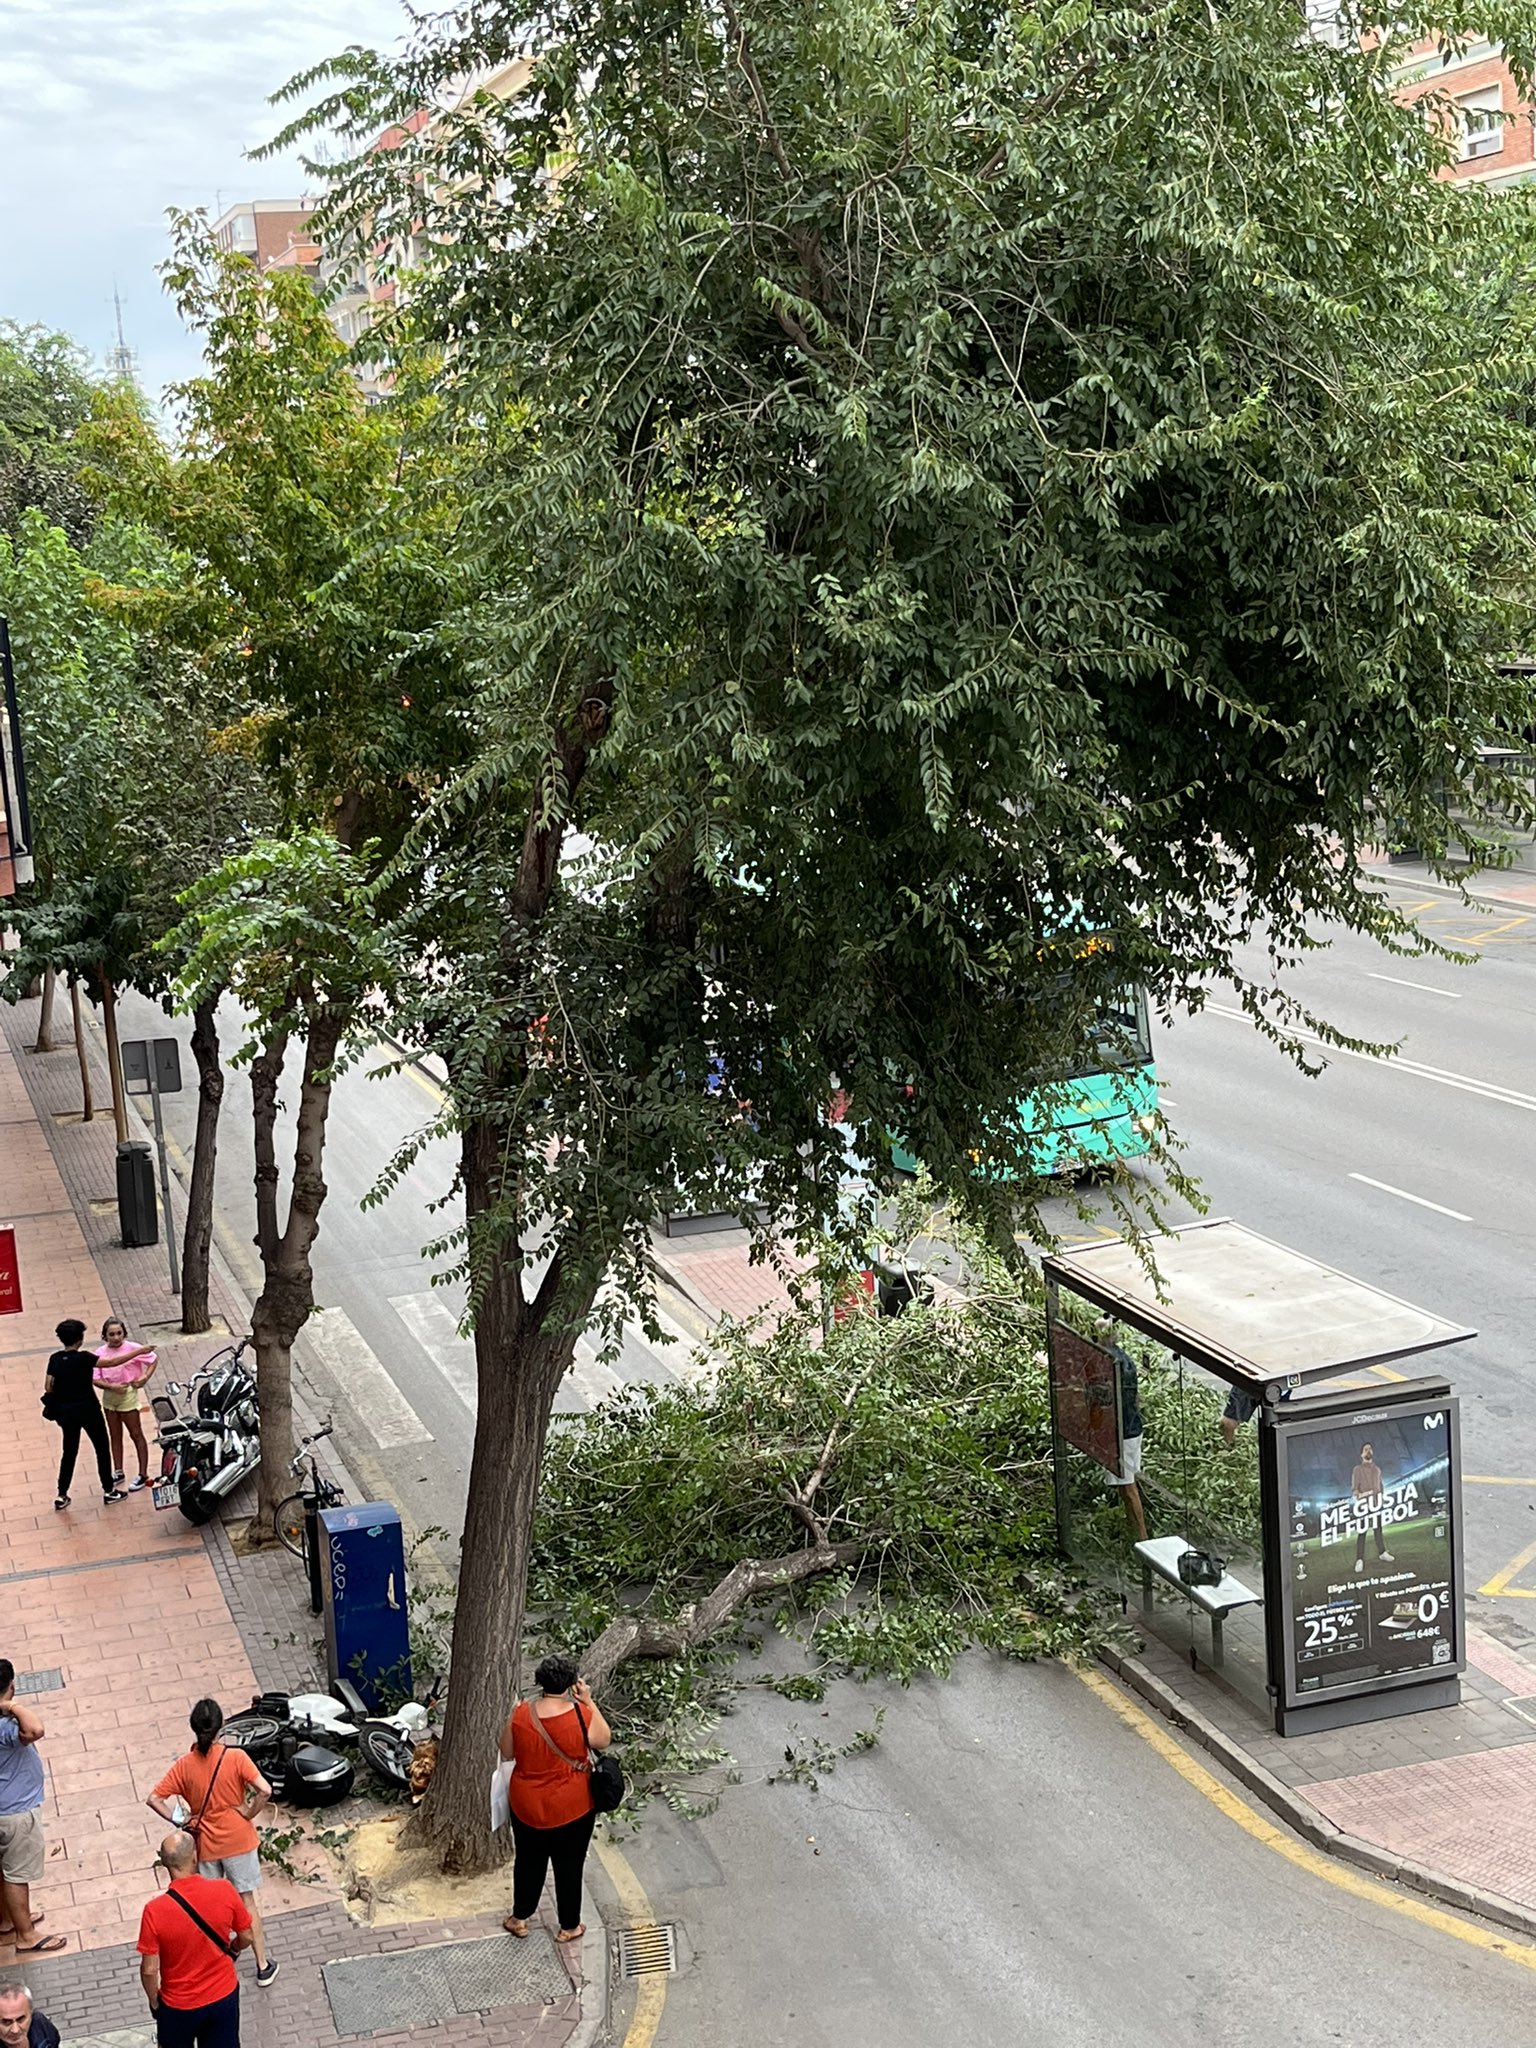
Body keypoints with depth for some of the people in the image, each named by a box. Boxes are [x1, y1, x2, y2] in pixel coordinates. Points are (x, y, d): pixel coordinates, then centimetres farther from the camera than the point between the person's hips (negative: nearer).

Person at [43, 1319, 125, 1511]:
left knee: (69, 1452, 17)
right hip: (88, 1410, -5)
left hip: (65, 1411, 5)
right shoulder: (84, 1358, -20)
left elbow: (48, 1387, -4)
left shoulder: (55, 1359, -5)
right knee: (102, 1449, 12)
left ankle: (62, 1496, 18)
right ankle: (108, 1491, 20)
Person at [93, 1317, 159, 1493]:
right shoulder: (101, 1353, -4)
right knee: (115, 1436, 15)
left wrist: (145, 1377, -16)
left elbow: (153, 1359, -3)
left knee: (136, 1434, 3)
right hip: (109, 1396, 4)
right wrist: (111, 1386, -22)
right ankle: (118, 1472, 28)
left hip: (128, 1394, -4)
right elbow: (96, 1379, -6)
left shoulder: (132, 1348, -13)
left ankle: (143, 1475, 9)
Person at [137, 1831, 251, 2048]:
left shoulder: (155, 1911, -27)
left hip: (179, 2005, -2)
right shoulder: (224, 1890, -21)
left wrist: (153, 2000, 1)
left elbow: (149, 1970, -18)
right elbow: (246, 1938, -5)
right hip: (224, 1995, 2)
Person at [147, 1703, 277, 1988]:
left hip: (205, 1845, 1)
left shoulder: (184, 1766, -12)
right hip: (238, 1841, -1)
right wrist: (249, 1813, -11)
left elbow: (153, 1799, -13)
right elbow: (265, 1790, -27)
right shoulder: (236, 1758, -19)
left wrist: (178, 1820, -5)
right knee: (247, 1903, 12)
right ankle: (263, 1966, 18)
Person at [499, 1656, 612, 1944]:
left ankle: (519, 1918, 39)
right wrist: (588, 1701, -2)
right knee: (569, 1866, 17)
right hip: (572, 1808, -2)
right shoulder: (581, 1715, -22)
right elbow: (604, 1740, -2)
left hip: (527, 1805, 2)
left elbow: (507, 1754, -1)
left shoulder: (520, 1714, -16)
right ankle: (569, 1927, 31)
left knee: (528, 1861, 23)